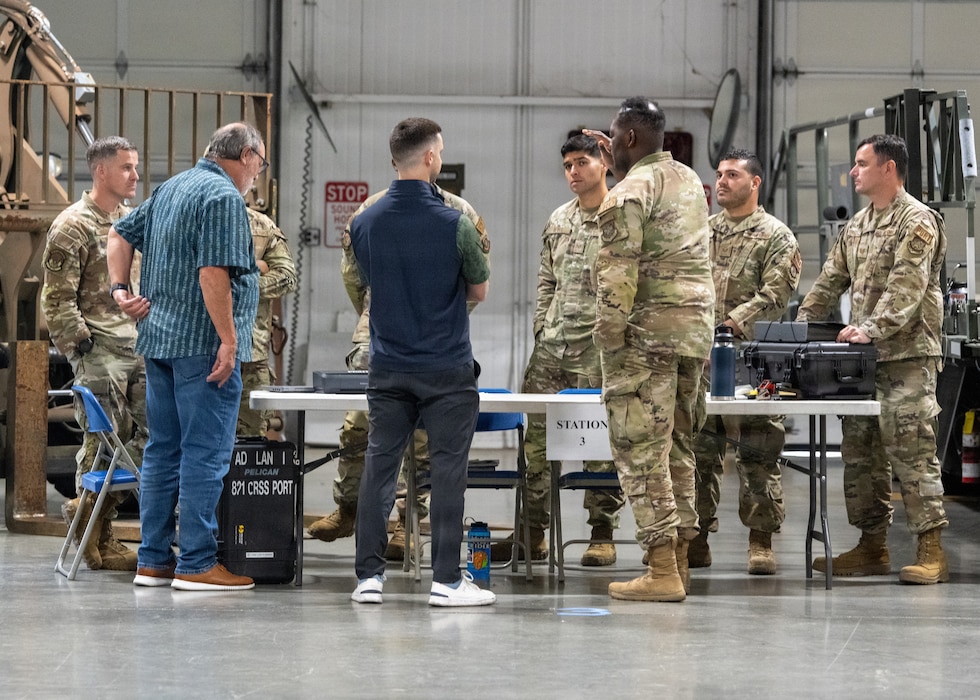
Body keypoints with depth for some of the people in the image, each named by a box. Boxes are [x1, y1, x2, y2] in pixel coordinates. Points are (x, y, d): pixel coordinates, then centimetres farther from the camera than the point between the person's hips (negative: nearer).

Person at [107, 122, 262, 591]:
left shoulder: (170, 189, 17)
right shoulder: (223, 197, -13)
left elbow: (120, 235, 22)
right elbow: (213, 274, -22)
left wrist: (120, 288, 14)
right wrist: (228, 340, -20)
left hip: (159, 338, 9)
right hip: (201, 342, -9)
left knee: (163, 450, 12)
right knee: (205, 454, -5)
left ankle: (154, 560, 15)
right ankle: (197, 564, -4)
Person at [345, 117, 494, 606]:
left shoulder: (365, 223, -1)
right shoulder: (454, 224, -13)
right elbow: (479, 291, 1)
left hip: (388, 368, 4)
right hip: (447, 368, -4)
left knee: (379, 467, 8)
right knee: (447, 470, 1)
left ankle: (368, 575, 8)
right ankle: (446, 579, 1)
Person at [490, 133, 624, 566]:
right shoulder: (557, 221, 16)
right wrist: (541, 328, 12)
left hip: (598, 350, -6)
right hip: (551, 346, 6)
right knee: (536, 437, 4)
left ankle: (602, 535, 8)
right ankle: (532, 534, 11)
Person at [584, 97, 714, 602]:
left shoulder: (627, 194, -10)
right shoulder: (690, 181, 14)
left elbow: (618, 275, -18)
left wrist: (609, 340, -14)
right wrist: (619, 167, 32)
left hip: (647, 333, -8)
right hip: (696, 331, 8)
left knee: (641, 450, -5)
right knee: (677, 447, 15)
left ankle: (662, 574, -9)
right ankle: (678, 563, 18)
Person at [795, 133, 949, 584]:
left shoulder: (917, 221, -8)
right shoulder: (856, 226, 18)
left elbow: (907, 286, -19)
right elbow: (831, 281, 19)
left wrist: (871, 328, -30)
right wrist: (801, 325, 8)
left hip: (907, 356, -8)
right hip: (863, 359, 9)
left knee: (911, 450, -11)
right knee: (861, 451, 8)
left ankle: (931, 551, -9)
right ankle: (871, 547, 15)